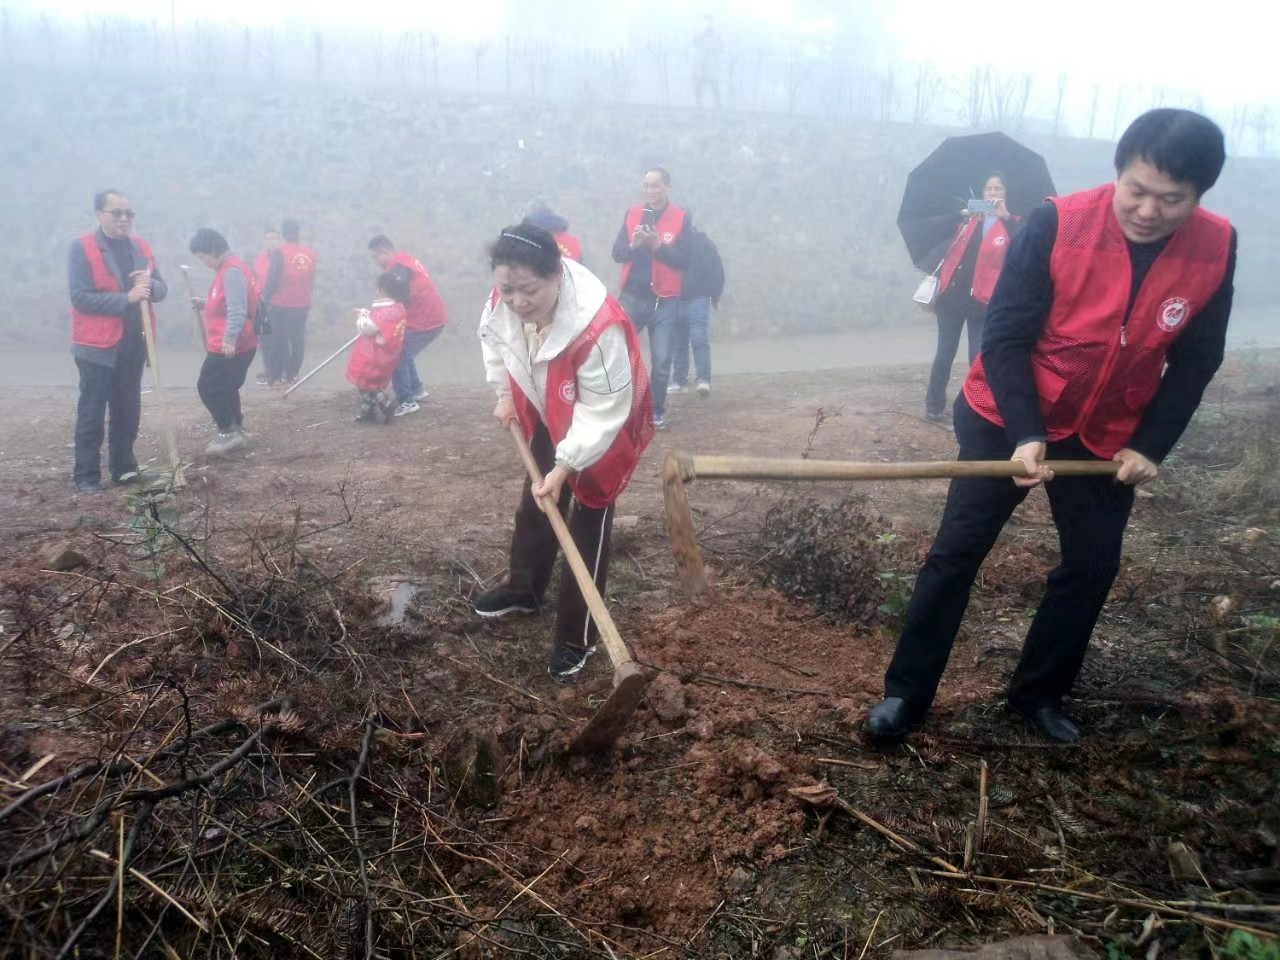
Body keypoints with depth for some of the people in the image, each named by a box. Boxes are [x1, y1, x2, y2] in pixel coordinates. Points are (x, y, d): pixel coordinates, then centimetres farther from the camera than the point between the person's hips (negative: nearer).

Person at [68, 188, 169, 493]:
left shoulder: (141, 247, 9)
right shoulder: (82, 248, -9)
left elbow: (161, 289, 9)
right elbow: (80, 297, -17)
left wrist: (149, 285, -14)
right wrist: (126, 298, -23)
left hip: (134, 343, 6)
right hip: (97, 345, -6)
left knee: (128, 411, 13)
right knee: (92, 414, -1)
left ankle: (123, 468, 23)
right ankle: (86, 476, 6)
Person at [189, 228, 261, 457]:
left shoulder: (232, 271, -18)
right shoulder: (226, 269, 15)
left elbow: (237, 310, -28)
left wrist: (229, 338, -34)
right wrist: (204, 304, 12)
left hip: (232, 346, -10)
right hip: (233, 344, 10)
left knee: (208, 387, -6)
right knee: (224, 388, 17)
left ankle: (229, 433, 0)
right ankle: (234, 429, 26)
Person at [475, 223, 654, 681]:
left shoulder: (598, 326, -43)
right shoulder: (505, 299, -23)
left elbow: (601, 413, -35)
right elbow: (493, 337, 3)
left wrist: (564, 467, -35)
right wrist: (506, 393, 3)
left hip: (605, 429, -6)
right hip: (548, 416, 7)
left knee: (588, 526, 0)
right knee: (534, 503, 22)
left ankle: (577, 638, 12)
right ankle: (524, 589, 46)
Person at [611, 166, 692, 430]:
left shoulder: (682, 219, -1)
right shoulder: (632, 214, 8)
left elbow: (684, 261, -8)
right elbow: (617, 253, 4)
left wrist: (658, 245, -22)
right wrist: (633, 245, -17)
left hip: (665, 301, -2)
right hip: (632, 297, 2)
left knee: (661, 360, 0)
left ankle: (656, 412, 11)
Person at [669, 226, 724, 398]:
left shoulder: (702, 242, -2)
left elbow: (716, 270, 0)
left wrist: (715, 296, -1)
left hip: (697, 299, -3)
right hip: (674, 301, 3)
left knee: (700, 340, -14)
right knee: (677, 343, 6)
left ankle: (704, 380, -16)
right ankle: (678, 381, 13)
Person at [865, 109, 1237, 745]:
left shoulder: (1216, 249, -12)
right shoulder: (1058, 225, -23)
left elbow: (1195, 362, -2)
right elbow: (1004, 339, -20)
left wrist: (1150, 445, -8)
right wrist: (1025, 435, -28)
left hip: (1107, 437, 4)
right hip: (1007, 419, -3)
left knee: (1093, 566, 8)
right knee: (957, 550, -3)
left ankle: (1039, 693, 27)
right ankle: (907, 692, 9)